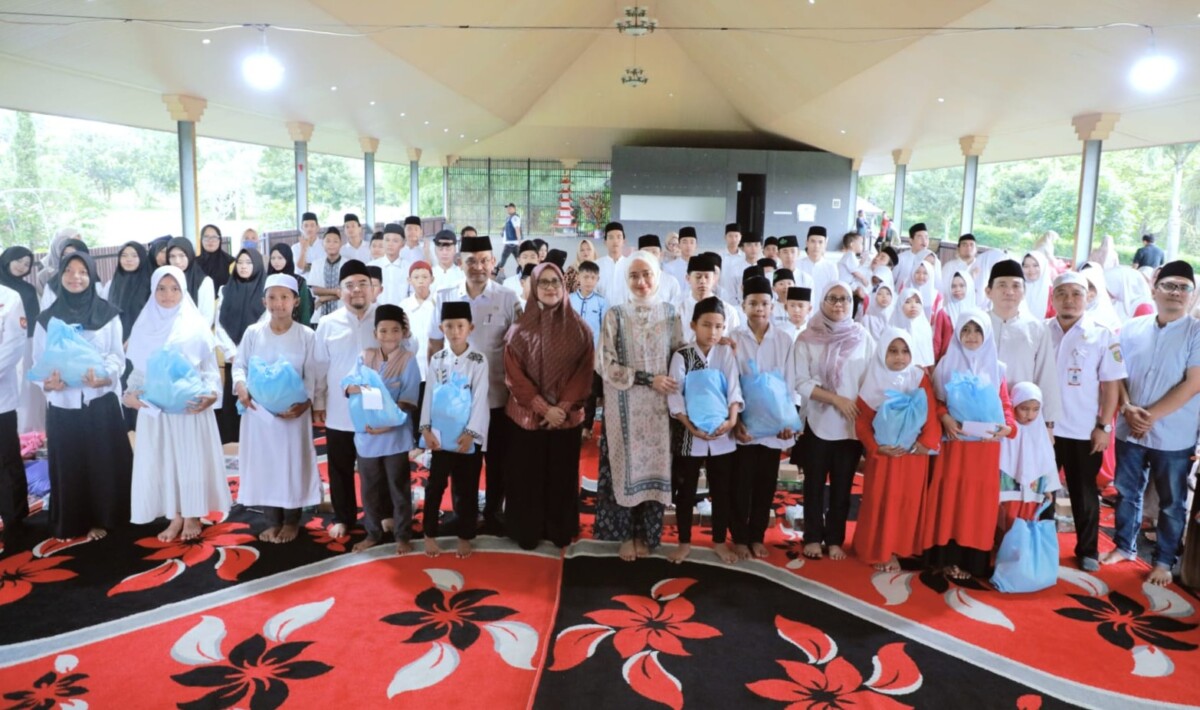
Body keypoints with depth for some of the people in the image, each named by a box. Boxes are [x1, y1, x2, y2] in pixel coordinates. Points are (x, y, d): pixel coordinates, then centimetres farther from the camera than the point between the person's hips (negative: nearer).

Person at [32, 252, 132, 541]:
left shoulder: (107, 314, 0)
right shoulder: (47, 318, 6)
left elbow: (117, 355, -2)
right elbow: (38, 361, 4)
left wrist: (103, 377, -23)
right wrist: (48, 382, -17)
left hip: (101, 401, -1)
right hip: (63, 405, 2)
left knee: (104, 461, 4)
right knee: (68, 464, 8)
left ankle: (102, 517, 17)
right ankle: (71, 522, 20)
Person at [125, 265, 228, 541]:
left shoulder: (196, 326, 0)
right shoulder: (144, 327, 7)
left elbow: (210, 366, 0)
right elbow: (139, 368, 9)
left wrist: (211, 393, -16)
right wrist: (131, 393, -9)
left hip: (190, 407, -2)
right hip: (154, 408, 3)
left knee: (192, 457, 2)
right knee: (160, 460, 5)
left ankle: (193, 515, 15)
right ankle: (175, 516, 16)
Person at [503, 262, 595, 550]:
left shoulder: (579, 328, 2)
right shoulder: (519, 329, -2)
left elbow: (585, 373, -1)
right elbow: (514, 376, -5)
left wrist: (563, 407, -12)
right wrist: (543, 408, -13)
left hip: (567, 417, 1)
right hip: (527, 416, -1)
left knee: (562, 475, 9)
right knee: (527, 476, 6)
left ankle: (560, 532, 25)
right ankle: (526, 533, 21)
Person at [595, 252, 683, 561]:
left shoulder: (669, 313, 4)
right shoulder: (615, 315, -3)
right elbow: (606, 365, -8)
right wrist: (648, 378, -14)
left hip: (659, 407, 2)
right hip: (624, 407, -2)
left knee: (655, 467, 7)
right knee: (626, 467, 3)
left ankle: (646, 534, 24)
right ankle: (626, 535, 20)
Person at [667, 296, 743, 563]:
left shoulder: (727, 354, 1)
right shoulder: (681, 356, -5)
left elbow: (734, 389, -6)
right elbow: (674, 395, -12)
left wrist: (732, 419, -23)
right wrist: (691, 426, -24)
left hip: (721, 434, 2)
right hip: (688, 434, -2)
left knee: (722, 491, 11)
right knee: (686, 491, 9)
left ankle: (720, 541, 27)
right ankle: (684, 542, 24)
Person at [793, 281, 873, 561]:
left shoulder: (863, 338, 1)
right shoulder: (807, 339, -3)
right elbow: (801, 383, -8)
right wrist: (837, 399, -15)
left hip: (852, 425, 1)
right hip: (818, 423, -1)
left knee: (842, 485, 10)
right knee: (814, 484, 8)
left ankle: (835, 540, 22)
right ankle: (813, 537, 22)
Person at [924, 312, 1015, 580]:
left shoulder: (996, 368, 10)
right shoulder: (947, 364, 6)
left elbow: (1006, 404, 7)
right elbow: (936, 400, 2)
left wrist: (1008, 426, -11)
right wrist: (944, 418, -16)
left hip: (986, 445, 1)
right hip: (955, 442, -1)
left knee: (979, 499, 2)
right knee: (950, 496, -2)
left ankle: (972, 558, 10)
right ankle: (947, 557, 5)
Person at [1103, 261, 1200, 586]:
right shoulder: (1132, 328, 2)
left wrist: (1152, 415, -17)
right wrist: (1128, 408, -11)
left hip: (1173, 437, -3)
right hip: (1130, 431, 3)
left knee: (1172, 504, 10)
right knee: (1127, 493, 16)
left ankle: (1164, 560, 25)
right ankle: (1124, 546, 34)